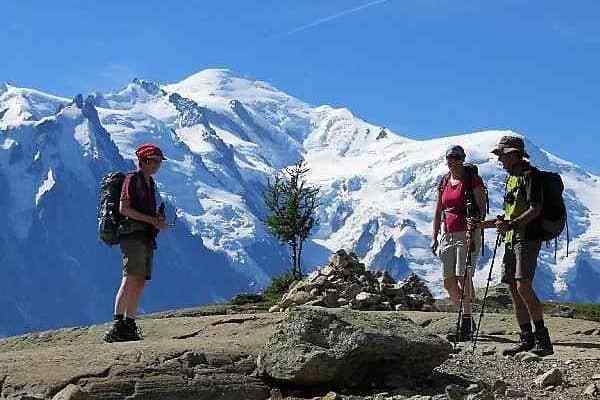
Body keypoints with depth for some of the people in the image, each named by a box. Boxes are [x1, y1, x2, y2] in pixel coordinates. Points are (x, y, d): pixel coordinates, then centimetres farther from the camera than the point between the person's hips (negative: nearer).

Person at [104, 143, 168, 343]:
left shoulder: (150, 183, 23)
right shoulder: (132, 179, -3)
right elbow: (124, 208, -13)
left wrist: (159, 221, 6)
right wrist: (152, 220, -16)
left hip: (146, 239, 9)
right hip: (133, 236, -9)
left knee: (140, 284, 5)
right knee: (130, 280, -19)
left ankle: (129, 327, 7)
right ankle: (117, 326, -24)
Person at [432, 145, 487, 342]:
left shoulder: (473, 179, -4)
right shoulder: (444, 182, 14)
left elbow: (481, 208, -8)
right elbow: (438, 213, 17)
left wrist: (473, 233, -19)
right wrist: (434, 238, 12)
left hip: (467, 233, -6)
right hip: (448, 234, 6)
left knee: (463, 276, -11)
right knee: (448, 280, 4)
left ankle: (466, 327, -8)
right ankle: (466, 314, 20)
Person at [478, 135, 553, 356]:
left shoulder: (530, 175, -8)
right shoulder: (511, 178, 21)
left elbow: (535, 209, -19)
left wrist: (512, 224, -30)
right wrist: (483, 224, 21)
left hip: (527, 238, -10)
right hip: (511, 239, 10)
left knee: (523, 286, -18)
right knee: (513, 289, 6)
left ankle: (543, 340, -14)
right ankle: (527, 339, 11)